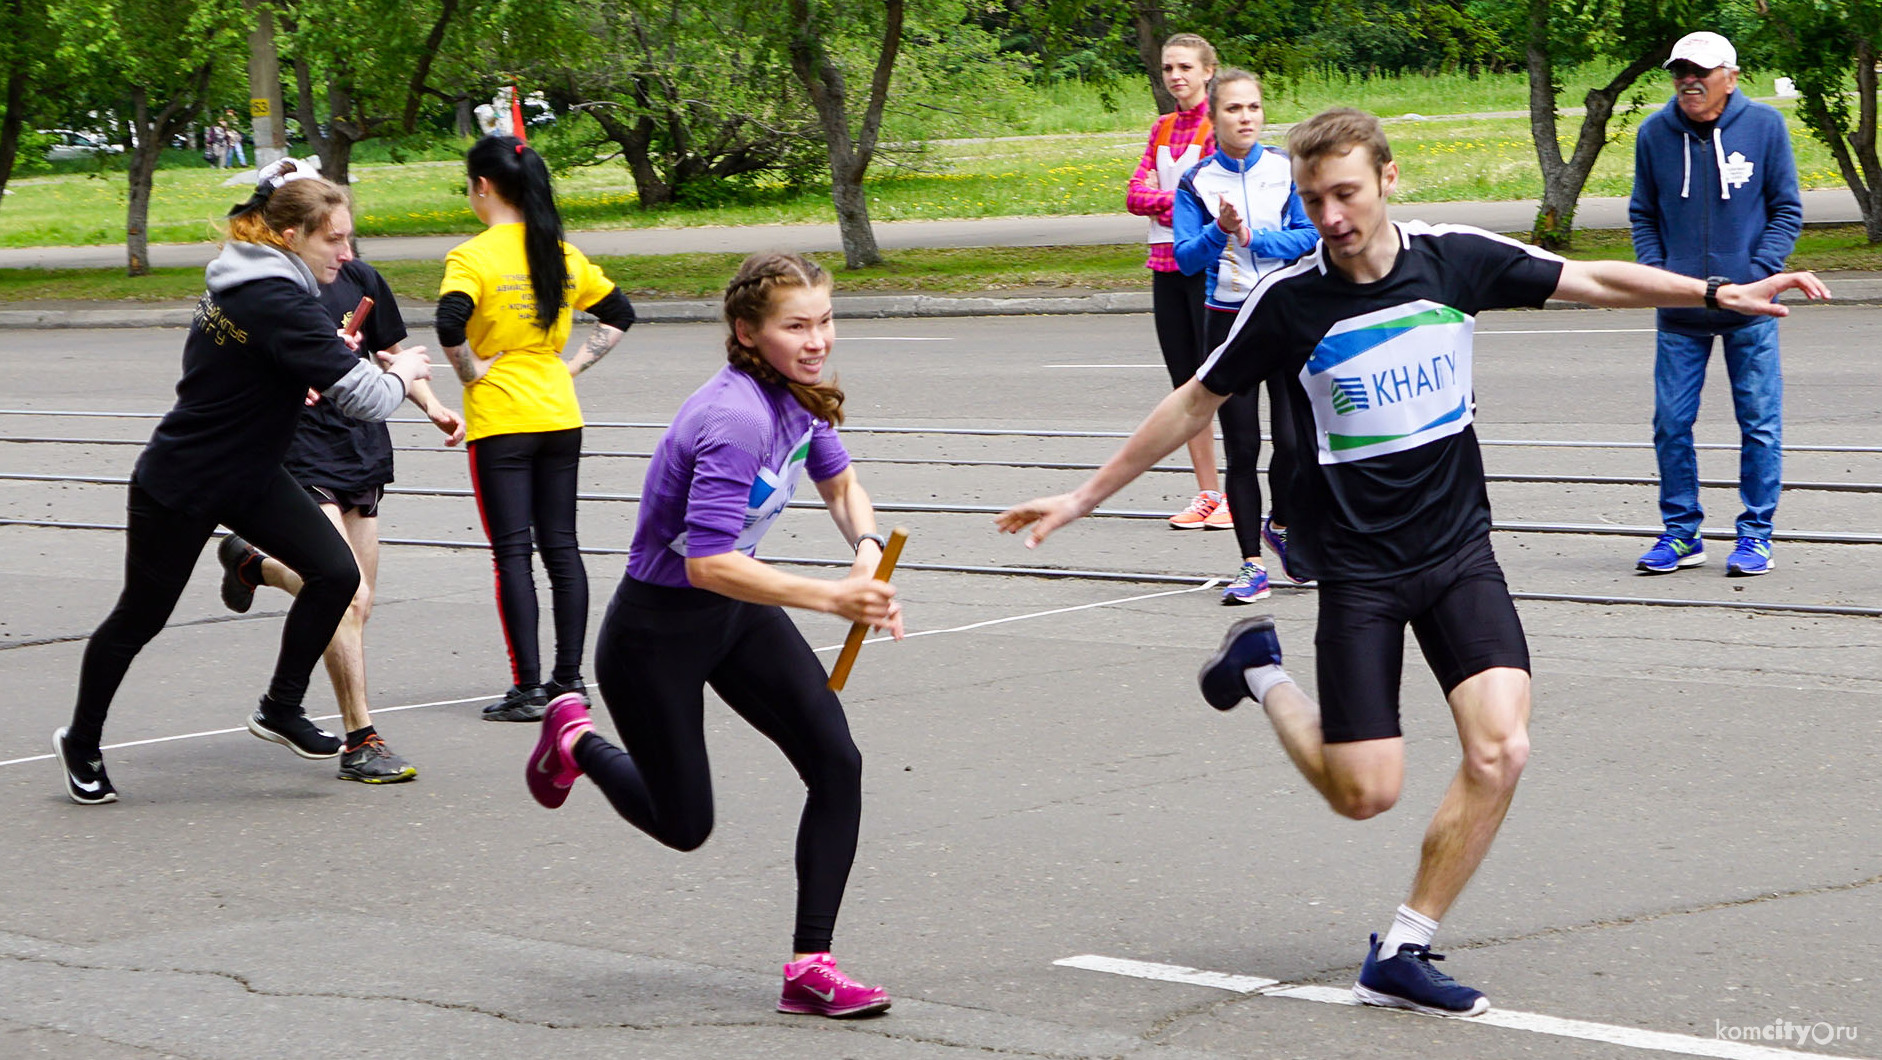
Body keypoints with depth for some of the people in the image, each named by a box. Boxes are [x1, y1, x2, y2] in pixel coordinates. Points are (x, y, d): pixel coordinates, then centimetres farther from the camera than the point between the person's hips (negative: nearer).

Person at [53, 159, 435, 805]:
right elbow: (367, 400, -30)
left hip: (249, 476, 9)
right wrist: (403, 371, -9)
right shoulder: (280, 303, -28)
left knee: (336, 572, -5)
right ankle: (81, 743, 28)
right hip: (178, 486, -9)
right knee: (141, 616, 8)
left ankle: (281, 709, 9)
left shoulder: (240, 285, 1)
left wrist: (296, 383, 9)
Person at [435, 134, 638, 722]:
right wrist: (573, 365, 12)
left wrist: (470, 371, -12)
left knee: (512, 552, -2)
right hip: (560, 415, 6)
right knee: (561, 546, 10)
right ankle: (569, 676, 13)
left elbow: (449, 322, -27)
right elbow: (619, 313, 14)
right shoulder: (562, 254, 7)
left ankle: (528, 688, -3)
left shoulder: (473, 256, -12)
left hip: (500, 420, -6)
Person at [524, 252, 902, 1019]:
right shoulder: (737, 419, -31)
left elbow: (841, 486, 14)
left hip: (740, 613, 8)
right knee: (684, 824, 8)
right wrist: (831, 598, -40)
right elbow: (709, 565, -37)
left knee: (836, 761, -11)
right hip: (657, 630, -8)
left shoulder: (800, 395, -5)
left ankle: (810, 967, -4)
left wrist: (867, 551, -8)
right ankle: (575, 739, 38)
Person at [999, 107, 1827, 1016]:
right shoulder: (1287, 300, -11)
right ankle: (1259, 671, 26)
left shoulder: (1453, 258, -6)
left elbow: (1592, 281, 5)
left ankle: (1400, 955, 0)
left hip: (1458, 547, 2)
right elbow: (1195, 403, 1)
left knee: (1500, 749, -15)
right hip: (1356, 566, -2)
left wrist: (1721, 293, 0)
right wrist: (1085, 498, 3)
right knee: (1364, 793, -4)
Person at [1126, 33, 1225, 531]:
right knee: (1185, 384, 9)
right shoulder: (1162, 129, 15)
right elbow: (1134, 195, 6)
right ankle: (1207, 493, 15)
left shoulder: (1216, 127, -6)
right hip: (1167, 266, 7)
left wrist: (1159, 199, -8)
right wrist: (1177, 198, -8)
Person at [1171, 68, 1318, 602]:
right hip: (1227, 321, 0)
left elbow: (1310, 237, -5)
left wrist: (1252, 237, -16)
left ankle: (1281, 524, 24)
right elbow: (1186, 259, -5)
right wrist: (1220, 231, -22)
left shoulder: (1287, 168, 1)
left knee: (1292, 440, -6)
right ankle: (1252, 564, 7)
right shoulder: (1196, 181, 0)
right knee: (1241, 448, 0)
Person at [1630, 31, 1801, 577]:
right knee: (1671, 423, 3)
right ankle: (1681, 532, 17)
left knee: (1760, 425, 2)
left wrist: (1754, 276, -11)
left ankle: (1755, 533, 14)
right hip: (1679, 313, 2)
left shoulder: (1764, 126, -4)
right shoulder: (1655, 133, 1)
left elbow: (1787, 212, 1)